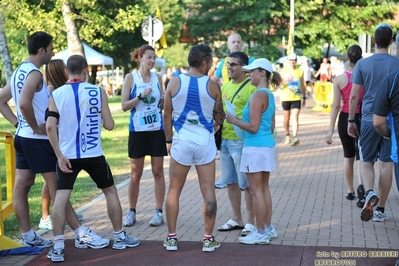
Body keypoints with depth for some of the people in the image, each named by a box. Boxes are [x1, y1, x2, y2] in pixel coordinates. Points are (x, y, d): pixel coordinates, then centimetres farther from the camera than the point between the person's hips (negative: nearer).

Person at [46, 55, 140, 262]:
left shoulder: (56, 94, -2)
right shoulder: (98, 92, -4)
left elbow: (50, 127, -11)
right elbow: (109, 126, -3)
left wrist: (59, 155, -7)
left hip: (67, 155, 0)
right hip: (93, 154, 0)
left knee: (61, 197, 2)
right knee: (110, 191, 17)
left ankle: (58, 247, -6)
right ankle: (119, 237, 25)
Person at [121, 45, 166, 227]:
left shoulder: (158, 77, 6)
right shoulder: (131, 78, -1)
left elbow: (164, 104, 12)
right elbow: (124, 106, -5)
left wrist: (165, 99, -9)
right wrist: (140, 97, -18)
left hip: (157, 129, 2)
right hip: (138, 130, -2)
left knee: (158, 171, 4)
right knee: (136, 173, 6)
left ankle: (159, 212, 11)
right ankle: (131, 212, 17)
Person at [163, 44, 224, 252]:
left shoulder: (174, 83, -3)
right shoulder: (212, 86, -5)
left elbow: (167, 115, 3)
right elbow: (219, 118, 4)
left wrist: (169, 140, 14)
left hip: (181, 141, 1)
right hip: (205, 142, -1)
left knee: (174, 191, 11)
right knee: (208, 192, 6)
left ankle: (171, 238, 14)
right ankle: (208, 239, 11)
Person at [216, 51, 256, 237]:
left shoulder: (251, 87, -11)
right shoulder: (225, 86, 13)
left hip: (241, 141, -8)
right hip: (224, 140, 8)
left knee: (246, 184, 0)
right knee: (230, 182, 15)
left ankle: (251, 222, 11)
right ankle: (236, 219, 27)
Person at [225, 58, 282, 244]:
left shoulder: (258, 96, -16)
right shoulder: (269, 96, 12)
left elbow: (253, 127, -20)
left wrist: (233, 120, -9)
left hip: (255, 147, -10)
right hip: (268, 145, 10)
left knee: (257, 191, -3)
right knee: (264, 189, 15)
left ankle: (261, 233, 3)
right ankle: (268, 229, 21)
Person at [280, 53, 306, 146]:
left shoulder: (300, 71, 10)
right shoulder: (283, 71, 3)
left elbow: (302, 85, 18)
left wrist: (304, 97, 18)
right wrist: (285, 81, -24)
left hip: (296, 98, 0)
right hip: (286, 97, 0)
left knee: (295, 117, -11)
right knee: (287, 117, 8)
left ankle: (294, 137, -20)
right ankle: (287, 136, 23)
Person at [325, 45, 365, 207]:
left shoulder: (339, 79, -6)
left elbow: (336, 106, -7)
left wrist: (331, 130, -4)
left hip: (345, 119, 1)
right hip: (362, 119, -1)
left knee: (348, 157, 18)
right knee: (361, 157, 5)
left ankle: (350, 191, 28)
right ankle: (361, 187, -19)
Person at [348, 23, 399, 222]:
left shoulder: (362, 64, -2)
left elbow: (354, 96, -2)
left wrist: (351, 121, 7)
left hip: (369, 120, 0)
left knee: (366, 162, 11)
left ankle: (370, 192, -17)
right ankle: (380, 210, 12)